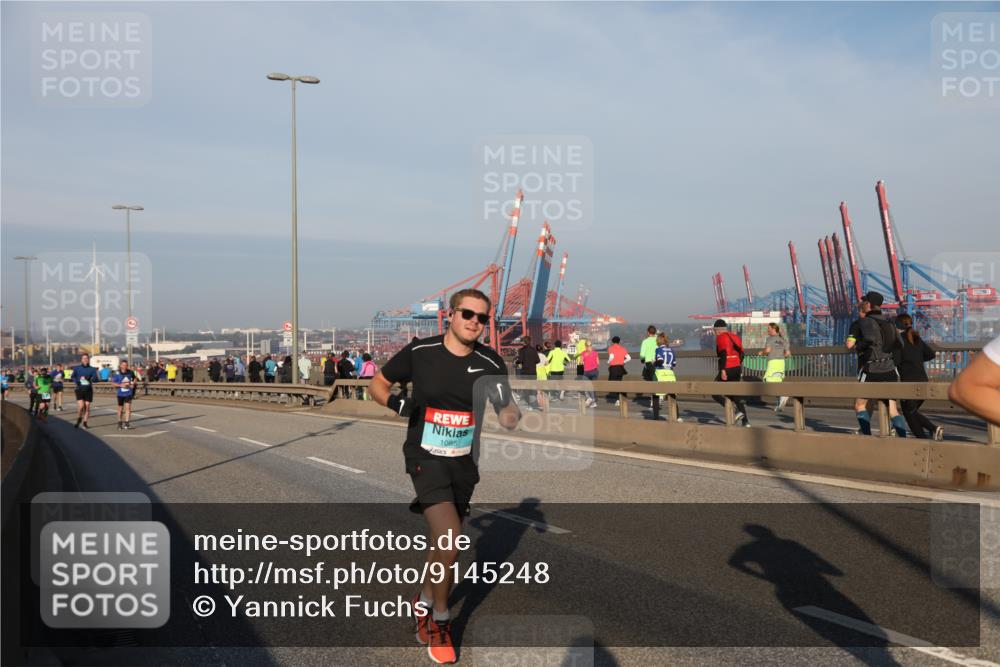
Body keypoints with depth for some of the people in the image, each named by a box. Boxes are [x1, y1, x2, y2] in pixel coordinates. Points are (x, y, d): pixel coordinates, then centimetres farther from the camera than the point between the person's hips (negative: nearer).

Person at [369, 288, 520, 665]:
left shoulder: (490, 364, -5)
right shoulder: (419, 352, -9)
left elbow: (507, 420, -5)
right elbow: (377, 384, 3)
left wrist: (511, 412, -29)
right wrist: (396, 403, -17)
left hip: (464, 463, 4)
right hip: (426, 457, -4)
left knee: (442, 541, 17)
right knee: (450, 537, -20)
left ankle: (425, 602, 44)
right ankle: (440, 620, 3)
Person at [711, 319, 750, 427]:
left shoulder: (721, 337, -6)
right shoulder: (734, 336, 17)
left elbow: (723, 353, -18)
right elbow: (741, 353, 16)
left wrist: (723, 370, -22)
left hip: (727, 369, -8)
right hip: (737, 368, 8)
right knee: (735, 394, 15)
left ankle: (738, 411, -13)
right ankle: (745, 420, 9)